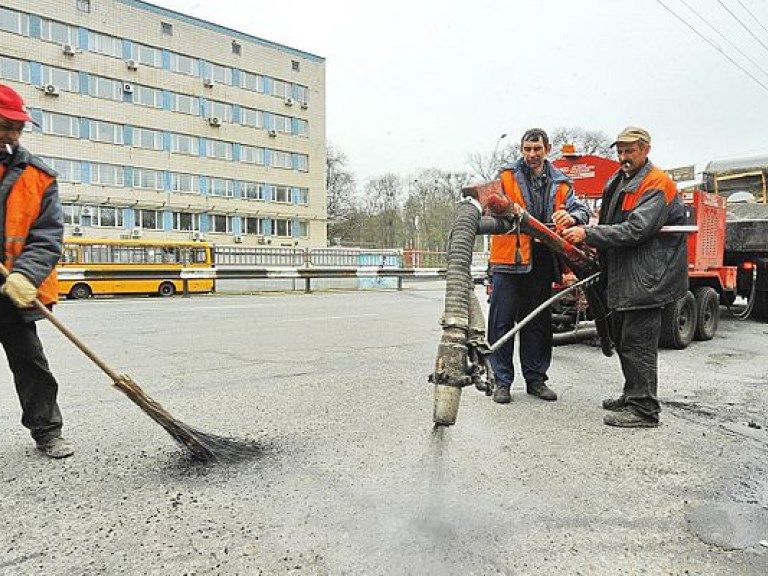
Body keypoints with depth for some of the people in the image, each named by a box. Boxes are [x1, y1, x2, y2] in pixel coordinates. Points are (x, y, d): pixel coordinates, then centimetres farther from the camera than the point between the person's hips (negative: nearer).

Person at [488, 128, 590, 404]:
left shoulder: (560, 183, 12)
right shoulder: (507, 177, 5)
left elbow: (581, 209, 2)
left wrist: (572, 217, -23)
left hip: (541, 262, 3)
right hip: (509, 259, -3)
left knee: (538, 323, 12)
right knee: (502, 321, -2)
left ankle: (535, 379, 24)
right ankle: (502, 381, 9)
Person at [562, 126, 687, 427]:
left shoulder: (657, 185, -12)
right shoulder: (617, 181, 16)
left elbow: (635, 230, -24)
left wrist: (588, 234, -25)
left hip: (645, 279, -9)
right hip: (621, 278, 9)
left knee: (638, 345, -6)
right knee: (623, 341, 17)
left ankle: (644, 410, 3)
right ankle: (632, 396, 31)